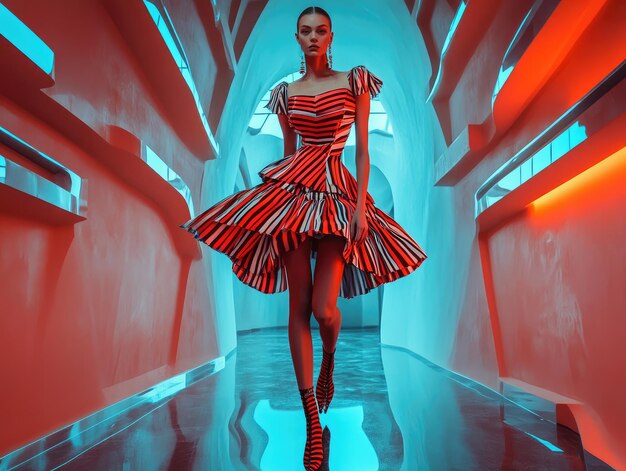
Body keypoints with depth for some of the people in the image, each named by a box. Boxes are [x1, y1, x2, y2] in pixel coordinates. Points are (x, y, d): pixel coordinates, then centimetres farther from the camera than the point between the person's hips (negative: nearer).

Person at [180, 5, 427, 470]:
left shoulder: (354, 81, 7)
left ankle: (329, 361, 26)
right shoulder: (285, 92, 14)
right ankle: (313, 423, 6)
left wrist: (361, 206, -8)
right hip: (293, 190, 2)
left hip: (338, 195, -2)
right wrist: (280, 186, 12)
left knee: (324, 309, -14)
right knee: (299, 306, -3)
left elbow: (363, 149, 2)